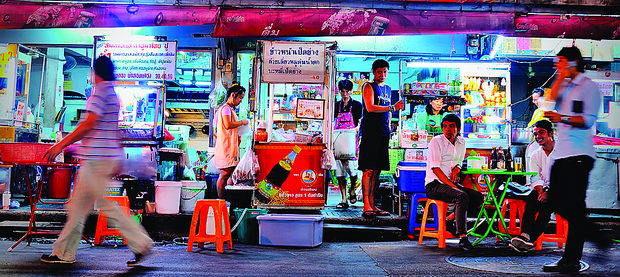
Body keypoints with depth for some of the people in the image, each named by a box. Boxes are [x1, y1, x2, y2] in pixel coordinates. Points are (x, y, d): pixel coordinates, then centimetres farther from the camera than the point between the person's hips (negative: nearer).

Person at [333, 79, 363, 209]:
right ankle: (344, 200, 6)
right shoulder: (337, 105, 16)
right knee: (339, 171, 0)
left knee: (351, 168, -14)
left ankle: (352, 189, 18)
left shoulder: (356, 105, 5)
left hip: (351, 140, -4)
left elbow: (360, 123, 2)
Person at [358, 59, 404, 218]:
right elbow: (370, 107, -15)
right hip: (370, 132, -7)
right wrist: (392, 108, -19)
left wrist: (388, 128, 18)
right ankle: (366, 206, -10)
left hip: (383, 133, 7)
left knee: (377, 170, 6)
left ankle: (372, 205, 10)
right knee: (369, 170, -10)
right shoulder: (369, 86, 0)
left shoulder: (388, 89, 22)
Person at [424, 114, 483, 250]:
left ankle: (454, 221, -1)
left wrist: (457, 168, 2)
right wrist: (453, 186, -23)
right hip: (434, 185, -7)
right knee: (462, 196, -31)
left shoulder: (461, 142, 12)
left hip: (451, 183, 7)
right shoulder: (436, 141, -8)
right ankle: (462, 238, -32)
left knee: (478, 197, -11)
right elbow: (435, 168, -16)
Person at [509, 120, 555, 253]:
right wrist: (541, 191, -19)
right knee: (532, 197, -29)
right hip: (544, 189, 4)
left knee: (547, 202, -33)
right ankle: (526, 235, -43)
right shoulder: (535, 155, 14)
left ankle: (529, 238, -40)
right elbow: (535, 177, 2)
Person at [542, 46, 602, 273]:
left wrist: (562, 118, -28)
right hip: (562, 153, 8)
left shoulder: (588, 87, -3)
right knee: (556, 203, 6)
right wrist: (560, 78, 4)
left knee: (574, 206, -6)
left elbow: (589, 119, -13)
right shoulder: (564, 86, 21)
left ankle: (572, 260, -2)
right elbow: (551, 99, 4)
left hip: (579, 154, -8)